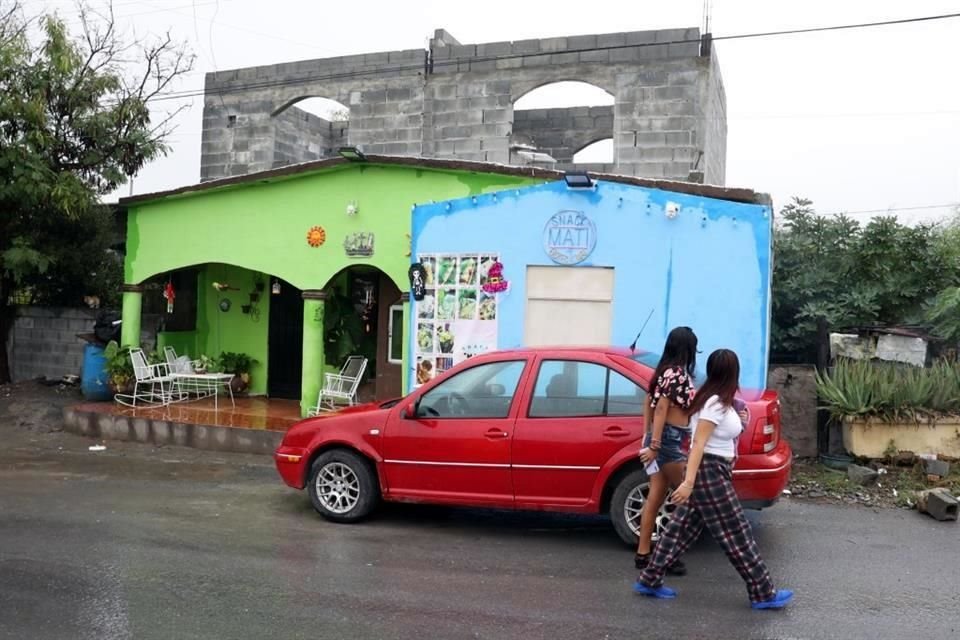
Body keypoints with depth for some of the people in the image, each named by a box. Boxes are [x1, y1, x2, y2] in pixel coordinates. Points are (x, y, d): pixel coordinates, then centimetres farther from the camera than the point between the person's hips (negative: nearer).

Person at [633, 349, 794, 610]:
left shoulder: (718, 400, 10)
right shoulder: (716, 404, -20)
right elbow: (698, 444, -24)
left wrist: (737, 422, 17)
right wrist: (688, 482, -27)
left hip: (713, 471, 10)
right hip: (709, 472, -10)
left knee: (682, 529, 12)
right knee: (737, 536, 1)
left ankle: (649, 580, 16)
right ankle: (764, 594, 12)